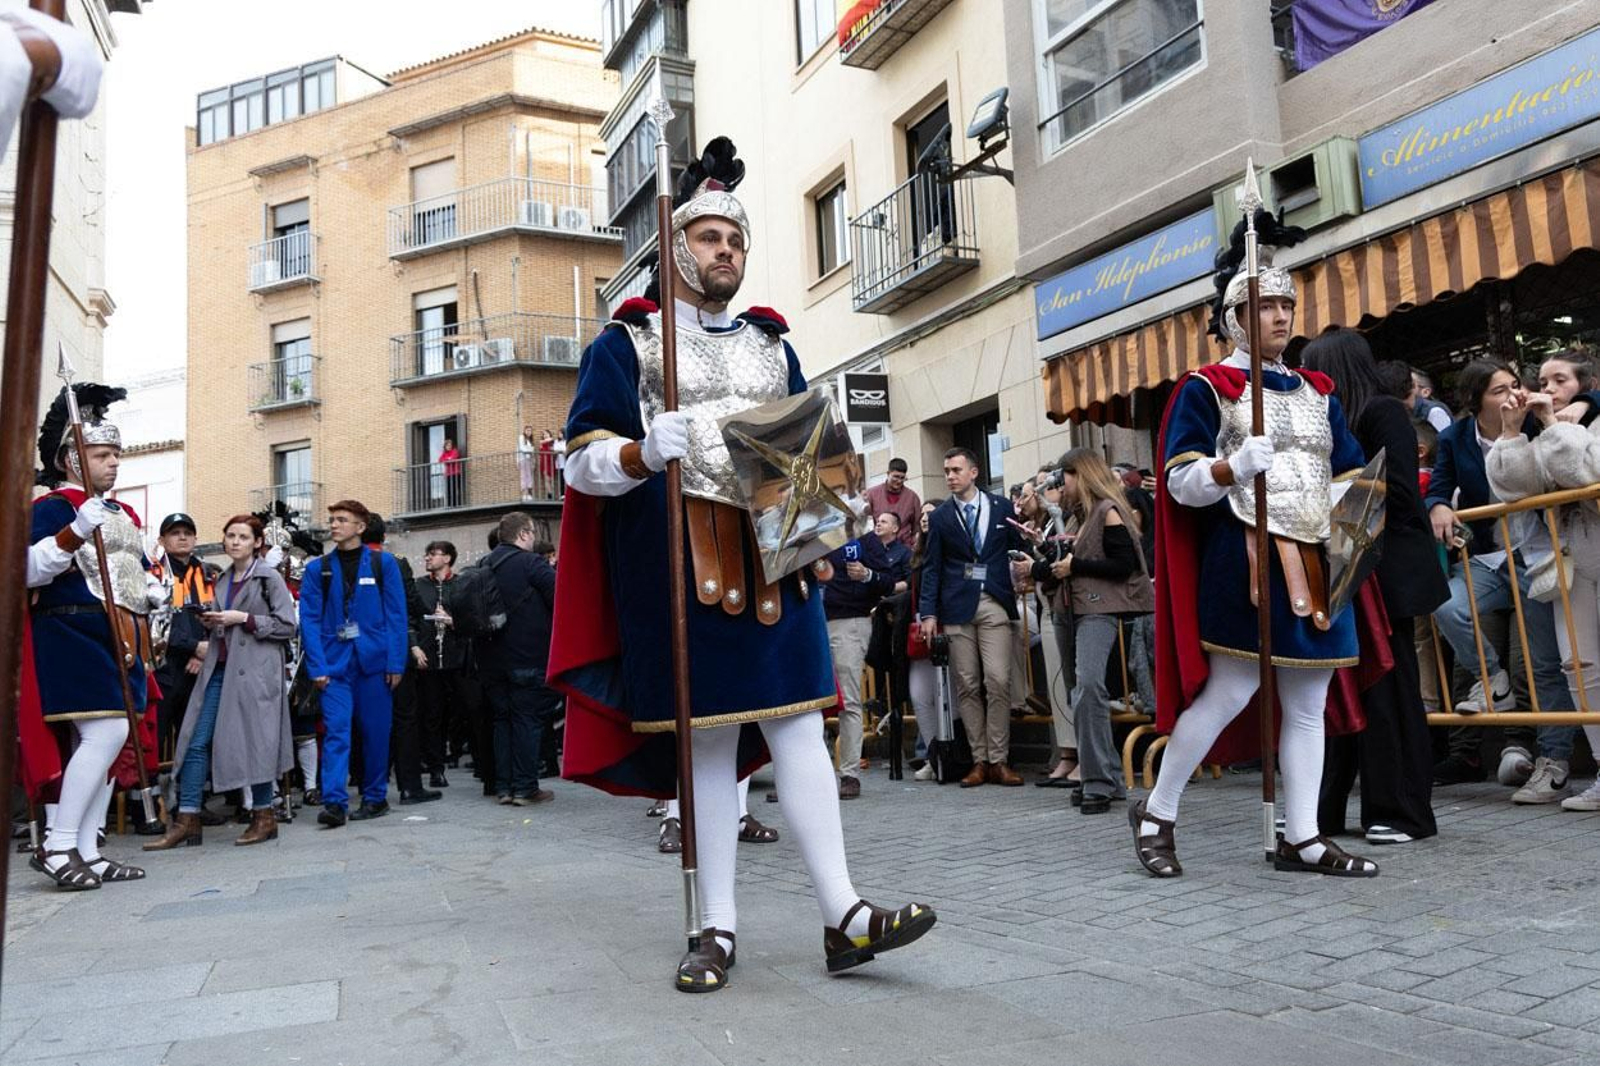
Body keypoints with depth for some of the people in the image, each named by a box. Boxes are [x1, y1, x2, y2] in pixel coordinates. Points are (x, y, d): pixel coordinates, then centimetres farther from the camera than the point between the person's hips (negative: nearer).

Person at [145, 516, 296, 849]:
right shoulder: (222, 581, 19)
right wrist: (210, 623, 8)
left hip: (254, 670, -7)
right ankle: (187, 820, 4)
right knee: (196, 741, 0)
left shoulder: (269, 578, -1)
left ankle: (264, 816, 10)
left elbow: (287, 626, -7)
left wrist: (243, 619, -13)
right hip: (219, 668, 7)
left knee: (254, 740, -3)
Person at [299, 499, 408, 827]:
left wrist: (396, 662, -7)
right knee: (336, 730, -8)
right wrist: (317, 666, -9)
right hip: (334, 661, 0)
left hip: (374, 659, 0)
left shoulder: (383, 563, 3)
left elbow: (396, 615, 0)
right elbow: (309, 620, 1)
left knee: (375, 731, 6)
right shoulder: (317, 569, 7)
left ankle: (375, 797, 19)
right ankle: (334, 802, -10)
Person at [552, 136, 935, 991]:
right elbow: (582, 462, 0)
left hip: (770, 558, 3)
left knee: (796, 724, -1)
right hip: (679, 565, -3)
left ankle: (843, 917, 1)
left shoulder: (774, 347, 20)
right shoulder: (626, 343, 7)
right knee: (707, 738, 1)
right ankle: (717, 928, 12)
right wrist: (642, 453, -21)